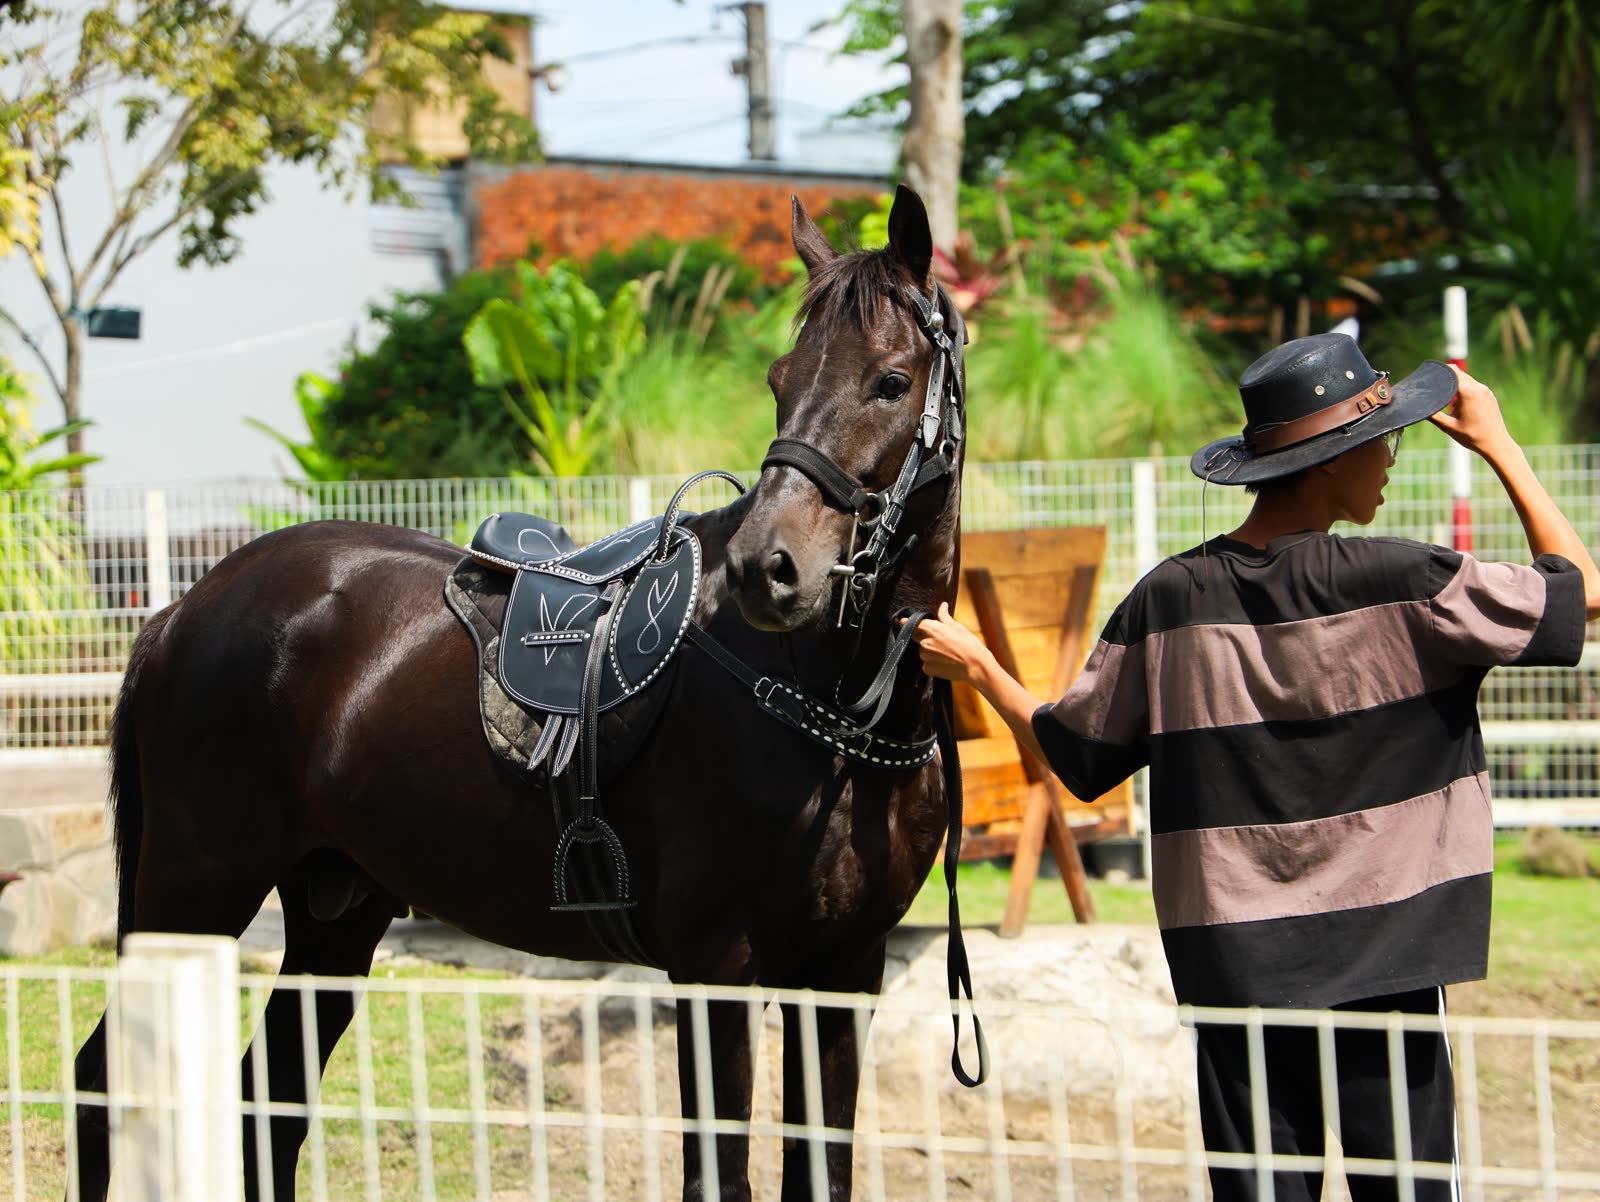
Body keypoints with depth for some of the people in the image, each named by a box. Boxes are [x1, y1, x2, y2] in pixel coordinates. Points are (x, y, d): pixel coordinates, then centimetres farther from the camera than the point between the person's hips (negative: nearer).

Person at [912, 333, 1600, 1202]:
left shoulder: (1168, 600, -2)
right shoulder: (1400, 584, -10)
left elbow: (1068, 751, 6)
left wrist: (975, 667, 22)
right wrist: (1498, 445, 8)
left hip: (1234, 962, 3)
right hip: (1384, 958, -3)